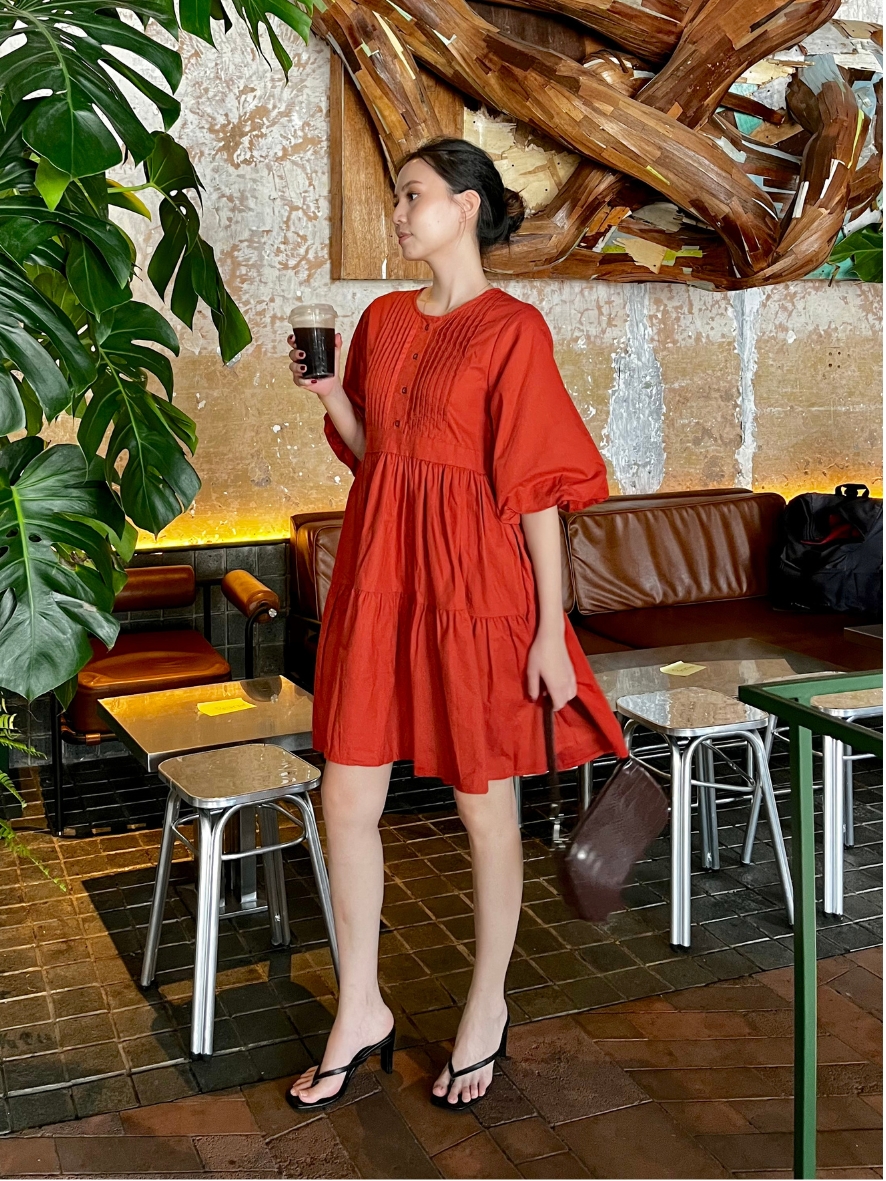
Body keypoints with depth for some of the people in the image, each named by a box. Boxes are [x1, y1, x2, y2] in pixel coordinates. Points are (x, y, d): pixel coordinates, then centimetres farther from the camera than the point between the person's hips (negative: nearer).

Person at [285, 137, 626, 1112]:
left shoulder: (512, 329, -8)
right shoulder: (382, 320, 12)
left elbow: (539, 485, -10)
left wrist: (550, 629, -12)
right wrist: (331, 395, -1)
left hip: (473, 580, -6)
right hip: (378, 570, 6)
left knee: (484, 803, 8)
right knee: (345, 795, 7)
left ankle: (488, 1006, 29)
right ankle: (361, 1008, 25)